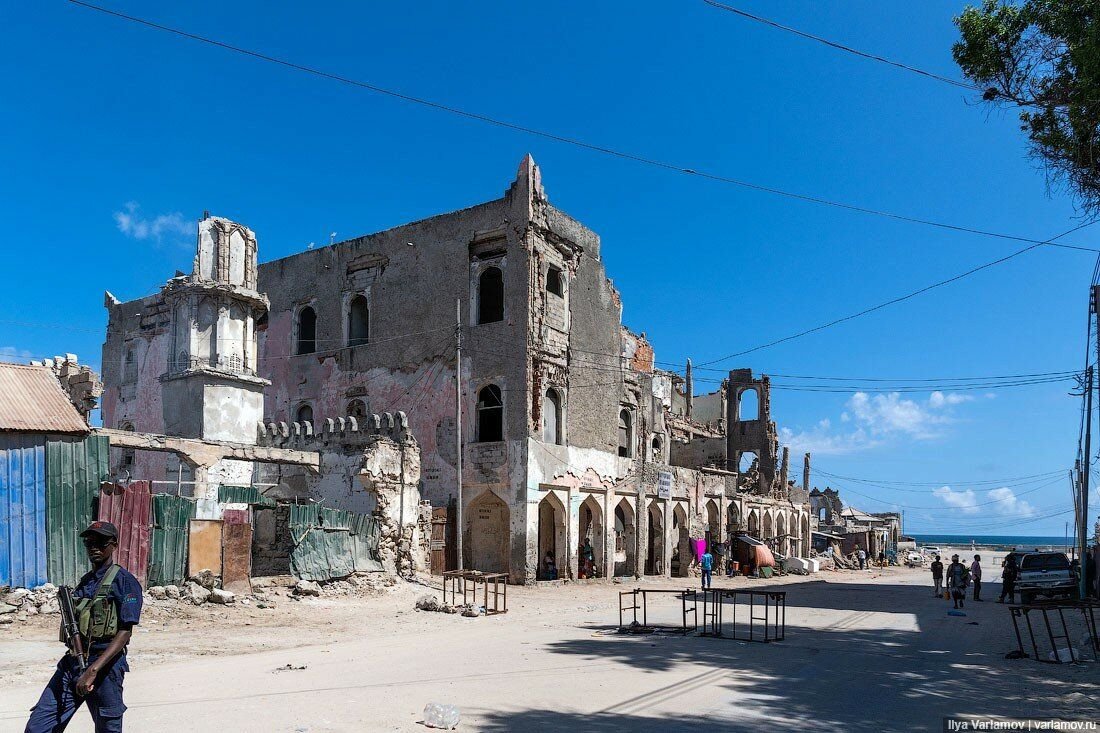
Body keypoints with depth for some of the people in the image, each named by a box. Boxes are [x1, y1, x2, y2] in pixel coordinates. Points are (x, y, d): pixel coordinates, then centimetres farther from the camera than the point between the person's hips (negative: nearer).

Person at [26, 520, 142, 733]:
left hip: (105, 665, -6)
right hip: (71, 662, 6)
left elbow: (125, 632, -14)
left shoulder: (125, 581, -7)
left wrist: (93, 670, -21)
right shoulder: (84, 582, 14)